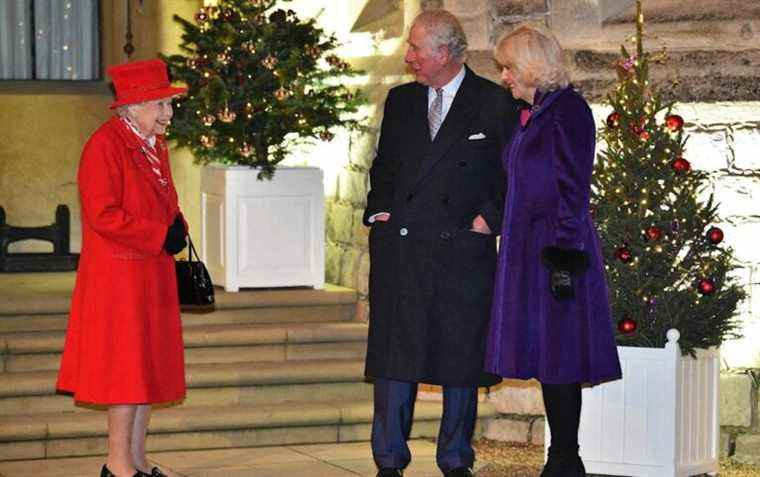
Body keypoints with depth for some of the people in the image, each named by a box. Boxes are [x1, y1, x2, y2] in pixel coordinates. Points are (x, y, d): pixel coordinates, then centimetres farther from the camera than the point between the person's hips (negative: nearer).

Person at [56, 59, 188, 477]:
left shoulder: (155, 145, 14)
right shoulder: (104, 146, -15)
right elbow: (102, 214, -21)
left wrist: (177, 227, 1)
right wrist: (161, 235, -18)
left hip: (153, 273, 9)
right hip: (119, 274, -9)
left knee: (149, 364, 11)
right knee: (126, 364, -5)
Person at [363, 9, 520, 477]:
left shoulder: (495, 103, 1)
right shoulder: (400, 100, 14)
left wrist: (490, 217, -7)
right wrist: (378, 210, 7)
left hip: (463, 247, -3)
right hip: (398, 246, 3)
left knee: (461, 359, 4)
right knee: (394, 357, 1)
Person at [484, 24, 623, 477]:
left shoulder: (568, 110, -11)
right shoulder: (534, 114, 16)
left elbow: (573, 190, -16)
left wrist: (563, 257, -19)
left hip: (556, 246, -9)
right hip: (528, 248, 9)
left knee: (559, 357, -6)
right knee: (546, 357, 10)